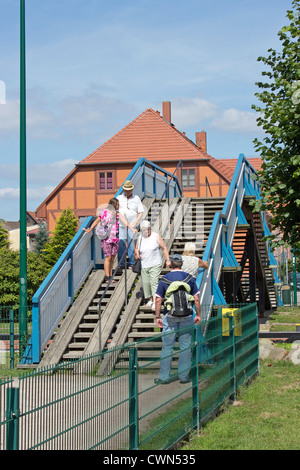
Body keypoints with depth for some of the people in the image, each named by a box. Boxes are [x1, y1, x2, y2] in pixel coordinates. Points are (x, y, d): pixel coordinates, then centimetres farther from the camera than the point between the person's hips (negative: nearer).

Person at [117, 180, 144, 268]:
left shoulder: (136, 198, 10)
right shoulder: (119, 198, 10)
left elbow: (140, 212, 8)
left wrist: (136, 222, -6)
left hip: (132, 225, 0)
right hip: (121, 225, 0)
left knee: (131, 244, -3)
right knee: (121, 244, -5)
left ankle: (131, 263, 6)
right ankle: (121, 263, 2)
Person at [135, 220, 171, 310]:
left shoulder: (156, 236, -6)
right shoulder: (140, 238, 5)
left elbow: (164, 248, -1)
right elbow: (136, 249, 20)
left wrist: (167, 260, -4)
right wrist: (137, 254, -3)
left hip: (155, 264, -4)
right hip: (144, 265, 4)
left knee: (154, 282, -13)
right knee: (145, 282, 7)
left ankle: (155, 302, -13)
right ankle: (150, 299, 26)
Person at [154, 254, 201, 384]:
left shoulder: (164, 280, -1)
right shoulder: (189, 278, 1)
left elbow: (158, 300, -1)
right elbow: (196, 299, 2)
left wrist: (158, 317, 5)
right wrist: (198, 314, 10)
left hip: (170, 317, 0)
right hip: (186, 316, 0)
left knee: (167, 347, 4)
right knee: (185, 347, 6)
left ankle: (164, 377, 5)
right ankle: (184, 376, 8)